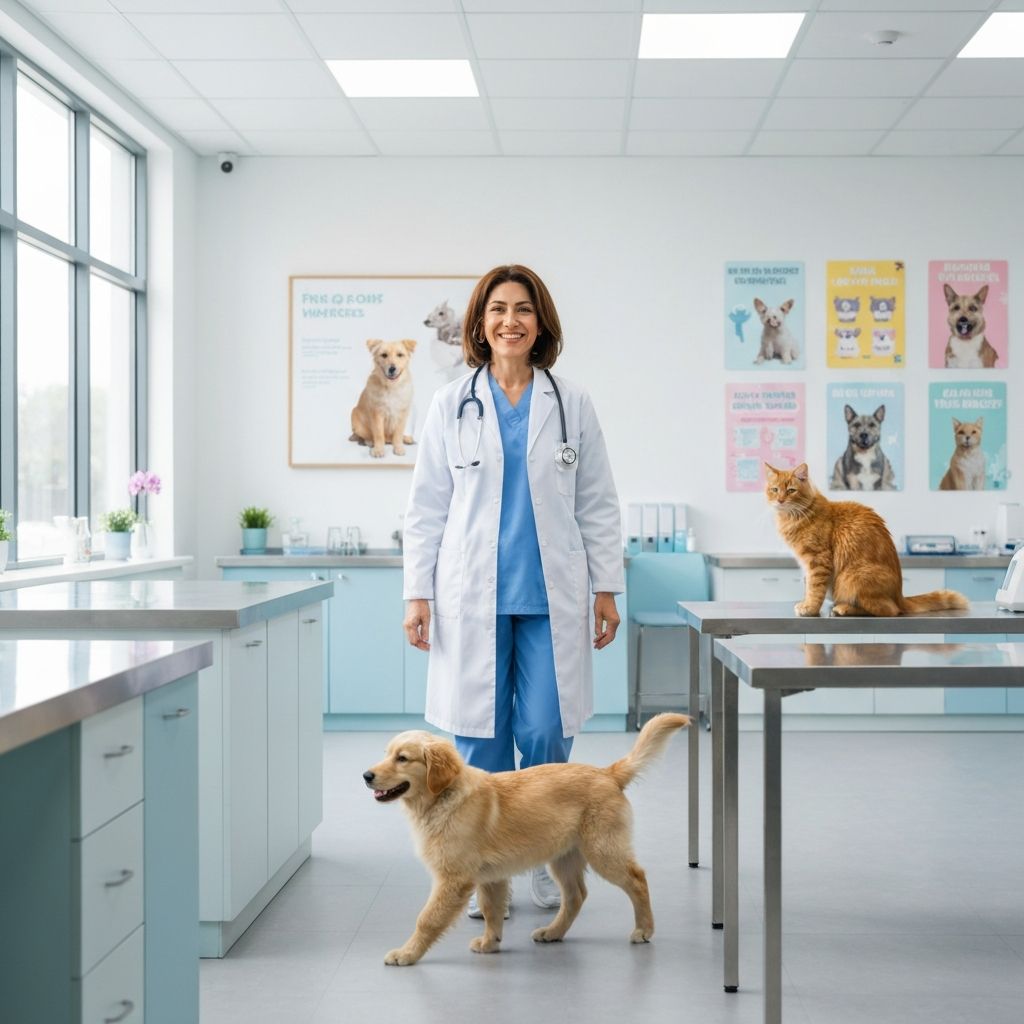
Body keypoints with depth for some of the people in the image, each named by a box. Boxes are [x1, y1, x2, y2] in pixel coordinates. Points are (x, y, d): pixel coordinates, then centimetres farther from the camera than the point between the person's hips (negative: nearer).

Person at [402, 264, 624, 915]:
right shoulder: (451, 404, 5)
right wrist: (417, 594, 1)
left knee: (546, 732, -3)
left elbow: (598, 504, 8)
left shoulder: (572, 404, 6)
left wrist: (606, 589, 4)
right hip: (472, 594, 0)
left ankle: (546, 861, 19)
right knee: (480, 736, 3)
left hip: (550, 596, 0)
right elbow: (427, 507, 6)